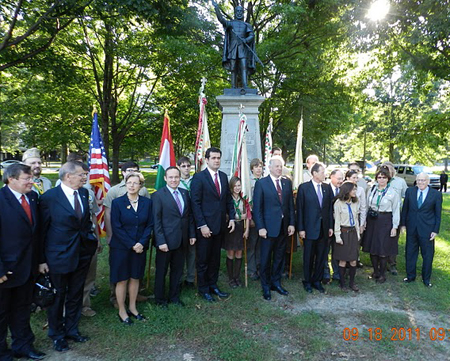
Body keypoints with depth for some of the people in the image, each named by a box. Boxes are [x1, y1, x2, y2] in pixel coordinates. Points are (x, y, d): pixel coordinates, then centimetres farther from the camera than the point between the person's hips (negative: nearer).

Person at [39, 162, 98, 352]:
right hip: (59, 255, -5)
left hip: (82, 254, 5)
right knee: (57, 296, 14)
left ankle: (71, 329, 39)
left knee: (75, 295, 19)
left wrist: (90, 237, 2)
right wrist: (41, 259, -8)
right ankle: (57, 335, 35)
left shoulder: (84, 193, 1)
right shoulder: (49, 197, -15)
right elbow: (42, 230, -10)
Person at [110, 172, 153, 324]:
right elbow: (116, 227, -11)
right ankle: (122, 311, 21)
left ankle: (132, 307, 29)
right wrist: (131, 245, -15)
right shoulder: (117, 202, -7)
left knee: (135, 277, 13)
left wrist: (142, 243, -12)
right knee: (122, 279, 6)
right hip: (121, 248, -3)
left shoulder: (147, 202, 1)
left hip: (140, 247, 3)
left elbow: (150, 225, 1)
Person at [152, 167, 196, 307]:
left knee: (177, 269, 16)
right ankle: (159, 298, 29)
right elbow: (156, 220, -12)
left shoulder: (185, 193, 7)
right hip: (166, 240, -5)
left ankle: (174, 296, 34)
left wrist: (192, 234, 8)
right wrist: (160, 241, -16)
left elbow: (190, 215, 11)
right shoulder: (158, 195, -9)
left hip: (182, 240, 5)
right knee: (161, 271, 11)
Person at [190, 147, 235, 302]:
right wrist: (202, 225, -17)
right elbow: (195, 203, -13)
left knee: (215, 258, 16)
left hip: (220, 225, 6)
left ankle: (213, 285, 31)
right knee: (203, 259, 8)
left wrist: (231, 218, 3)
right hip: (205, 225, -5)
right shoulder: (199, 177, -10)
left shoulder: (223, 176, 9)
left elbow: (228, 199, 13)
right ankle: (203, 289, 23)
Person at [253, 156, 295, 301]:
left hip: (284, 227, 4)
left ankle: (276, 283, 30)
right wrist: (260, 227, -13)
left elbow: (291, 205, 9)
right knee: (266, 259, 6)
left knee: (279, 257, 14)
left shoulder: (287, 182, 8)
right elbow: (257, 207, -7)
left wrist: (292, 223, 2)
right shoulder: (261, 183, -5)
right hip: (269, 227, -4)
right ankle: (266, 287, 21)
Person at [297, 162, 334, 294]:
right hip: (310, 228, -4)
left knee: (321, 256, 12)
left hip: (324, 228, 4)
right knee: (308, 257, 8)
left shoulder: (327, 188, 6)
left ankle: (317, 280, 28)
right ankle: (307, 282, 25)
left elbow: (330, 208, 8)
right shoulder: (304, 187, -6)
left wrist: (331, 226, 5)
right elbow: (299, 209, -7)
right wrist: (301, 228, -10)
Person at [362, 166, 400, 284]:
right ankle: (375, 271, 27)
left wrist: (395, 227, -7)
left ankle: (382, 274, 18)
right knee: (372, 248, 10)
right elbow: (367, 206, 7)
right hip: (372, 221, 4)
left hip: (385, 222, -3)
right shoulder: (372, 190, 4)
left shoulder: (393, 193, -5)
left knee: (383, 249, 1)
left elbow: (396, 211, -3)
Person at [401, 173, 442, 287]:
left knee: (427, 255, 9)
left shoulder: (436, 194, -5)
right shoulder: (410, 191, 0)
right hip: (411, 228, 2)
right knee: (410, 253, 12)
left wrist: (435, 230, -5)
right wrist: (403, 224, 3)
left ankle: (426, 279, 25)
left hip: (427, 229, -2)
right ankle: (410, 276, 27)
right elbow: (405, 209, 5)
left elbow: (438, 214, -2)